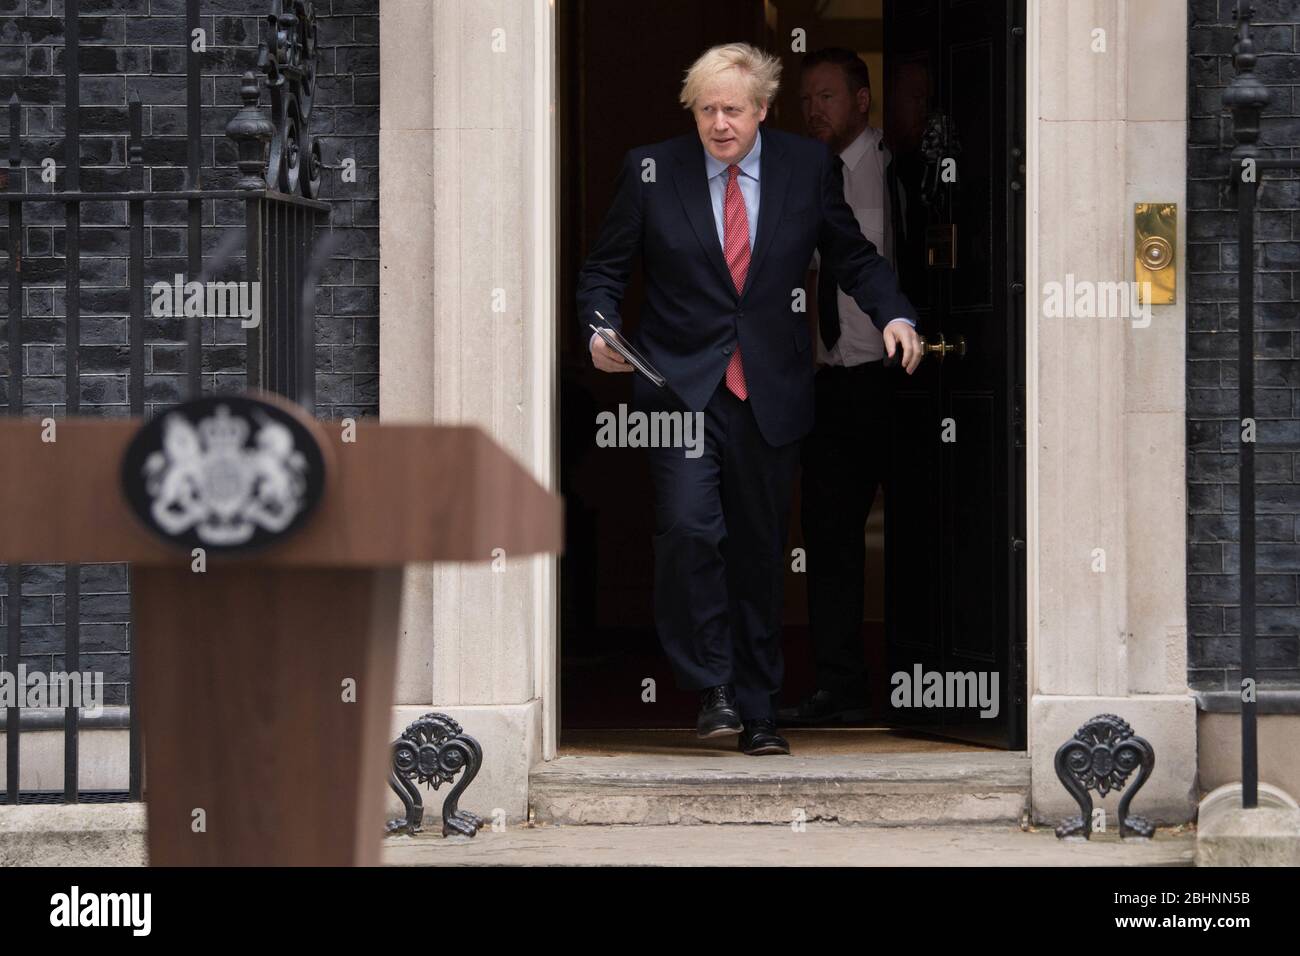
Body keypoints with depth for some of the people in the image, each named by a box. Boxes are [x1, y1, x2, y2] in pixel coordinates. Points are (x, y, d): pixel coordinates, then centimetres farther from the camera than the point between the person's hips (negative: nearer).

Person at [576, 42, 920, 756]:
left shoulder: (808, 167, 3)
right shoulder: (650, 170, 0)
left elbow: (852, 256, 13)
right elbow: (604, 267, 6)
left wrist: (893, 315, -5)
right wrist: (601, 329, -13)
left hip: (771, 394, 2)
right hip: (681, 386, -1)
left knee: (760, 550, 7)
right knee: (688, 527, -20)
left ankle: (756, 711, 19)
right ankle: (710, 689, -6)